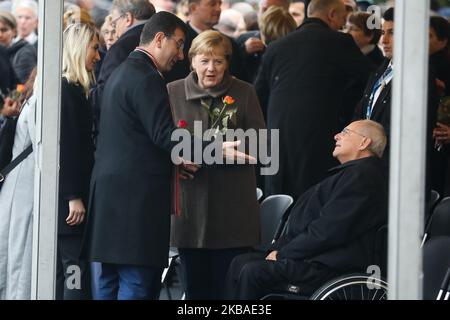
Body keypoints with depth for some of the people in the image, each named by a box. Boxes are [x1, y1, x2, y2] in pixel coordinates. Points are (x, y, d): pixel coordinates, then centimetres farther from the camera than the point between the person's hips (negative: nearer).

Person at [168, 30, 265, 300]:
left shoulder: (245, 93, 5)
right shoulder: (174, 92, 7)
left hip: (232, 206, -1)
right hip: (190, 204, 1)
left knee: (228, 287, -2)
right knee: (195, 286, 4)